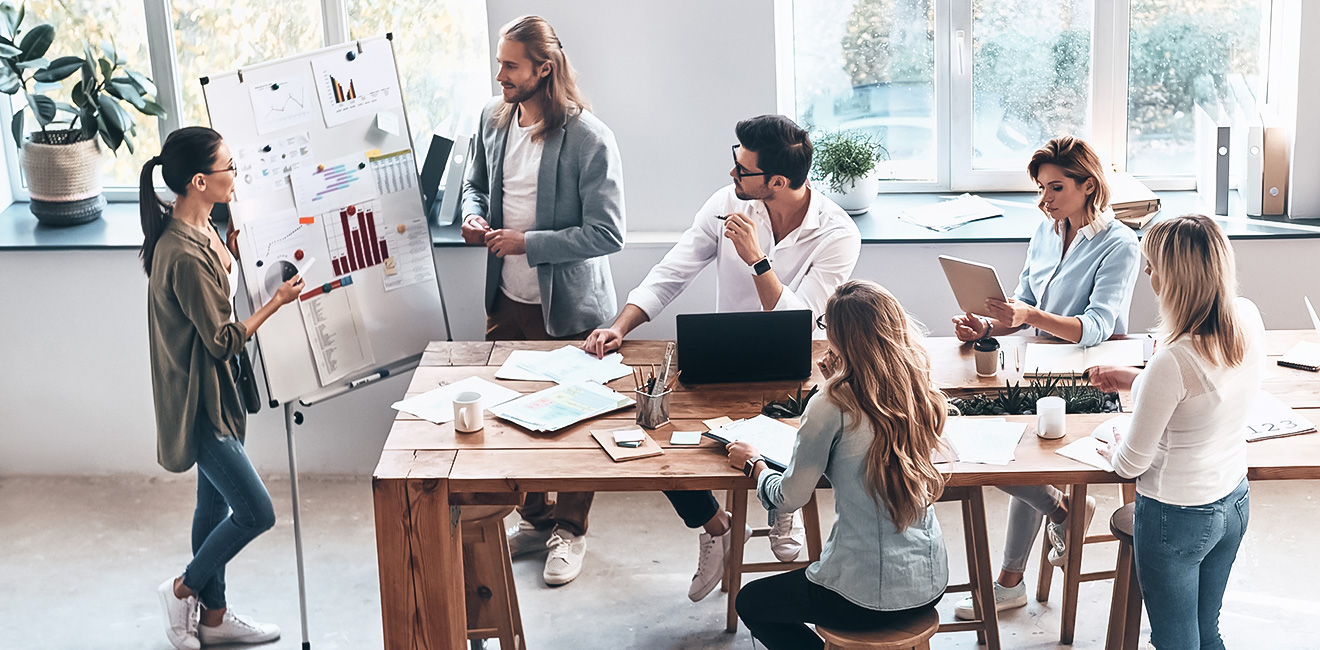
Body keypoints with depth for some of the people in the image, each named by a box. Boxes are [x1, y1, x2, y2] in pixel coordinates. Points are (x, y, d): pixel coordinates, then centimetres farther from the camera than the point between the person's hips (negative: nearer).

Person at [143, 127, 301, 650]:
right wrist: (277, 302, -17)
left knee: (216, 504, 19)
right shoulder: (183, 254, -29)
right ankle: (184, 588, 19)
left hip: (218, 393, 10)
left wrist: (233, 250, 5)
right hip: (199, 400, -10)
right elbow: (223, 341, -22)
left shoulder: (200, 229, 2)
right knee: (256, 512, -3)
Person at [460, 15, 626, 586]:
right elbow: (476, 183, 18)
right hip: (507, 301, 6)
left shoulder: (589, 139, -20)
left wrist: (528, 243, -22)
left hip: (568, 308, -6)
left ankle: (569, 530, 28)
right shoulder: (494, 117, 1)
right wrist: (473, 216, -5)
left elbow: (607, 233, -21)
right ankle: (535, 518, 36)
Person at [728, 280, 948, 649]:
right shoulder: (920, 395, -3)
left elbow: (789, 497, -11)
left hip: (866, 599, -6)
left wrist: (754, 463, 8)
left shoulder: (831, 408, -20)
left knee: (750, 602, 21)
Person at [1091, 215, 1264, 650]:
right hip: (1235, 503, 7)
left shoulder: (1173, 362, -33)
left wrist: (1113, 451, 2)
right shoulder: (1249, 321, -11)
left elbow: (1131, 464, -20)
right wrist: (1134, 380, 11)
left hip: (1176, 518, -7)